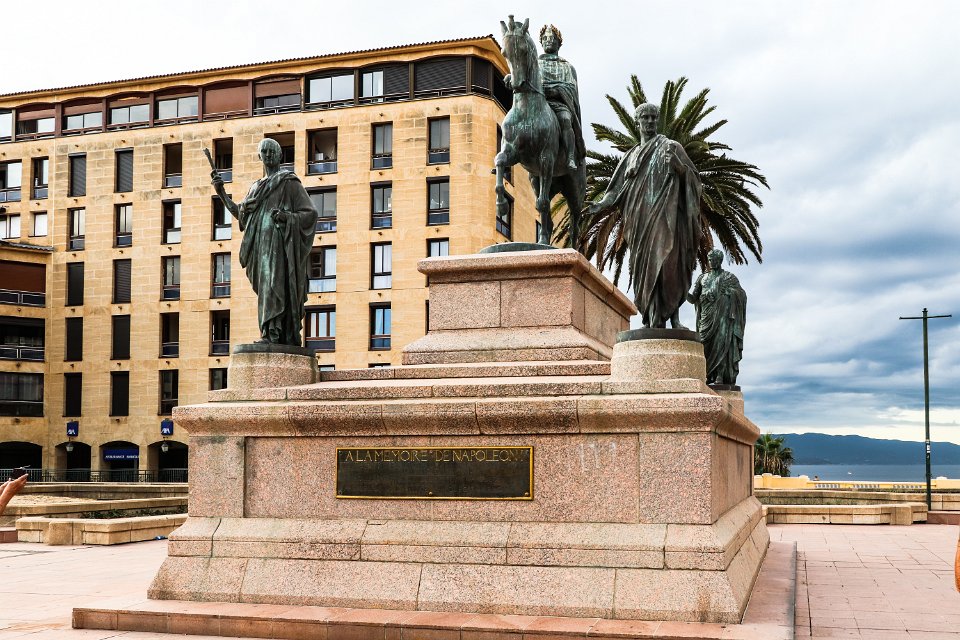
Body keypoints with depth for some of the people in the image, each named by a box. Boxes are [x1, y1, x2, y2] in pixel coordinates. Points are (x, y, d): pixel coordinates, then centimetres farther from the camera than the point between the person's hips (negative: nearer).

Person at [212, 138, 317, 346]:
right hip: (262, 245, 7)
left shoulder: (290, 182, 3)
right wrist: (222, 193, 13)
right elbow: (240, 214, 21)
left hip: (280, 242, -7)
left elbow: (311, 213, -2)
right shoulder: (256, 187, 24)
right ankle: (287, 340, 0)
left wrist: (287, 216, -19)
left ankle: (271, 334, -27)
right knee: (268, 287, 1)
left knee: (274, 284, -19)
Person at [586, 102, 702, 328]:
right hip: (641, 218, 4)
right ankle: (652, 320, -7)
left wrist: (677, 164, -18)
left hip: (665, 214, -4)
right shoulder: (631, 156, 21)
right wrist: (600, 205, -3)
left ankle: (674, 318, -18)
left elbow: (691, 177, 2)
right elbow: (618, 189, 14)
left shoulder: (670, 147, 11)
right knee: (645, 267, -5)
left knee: (666, 261, -16)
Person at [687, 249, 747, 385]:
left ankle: (720, 377, -19)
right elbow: (693, 298, 14)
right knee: (704, 343, -8)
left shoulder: (729, 277, 9)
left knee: (721, 342, -14)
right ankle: (705, 376, -11)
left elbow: (742, 294, -1)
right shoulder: (703, 278, 19)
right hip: (706, 316, 4)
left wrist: (727, 290, -15)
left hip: (722, 315, -4)